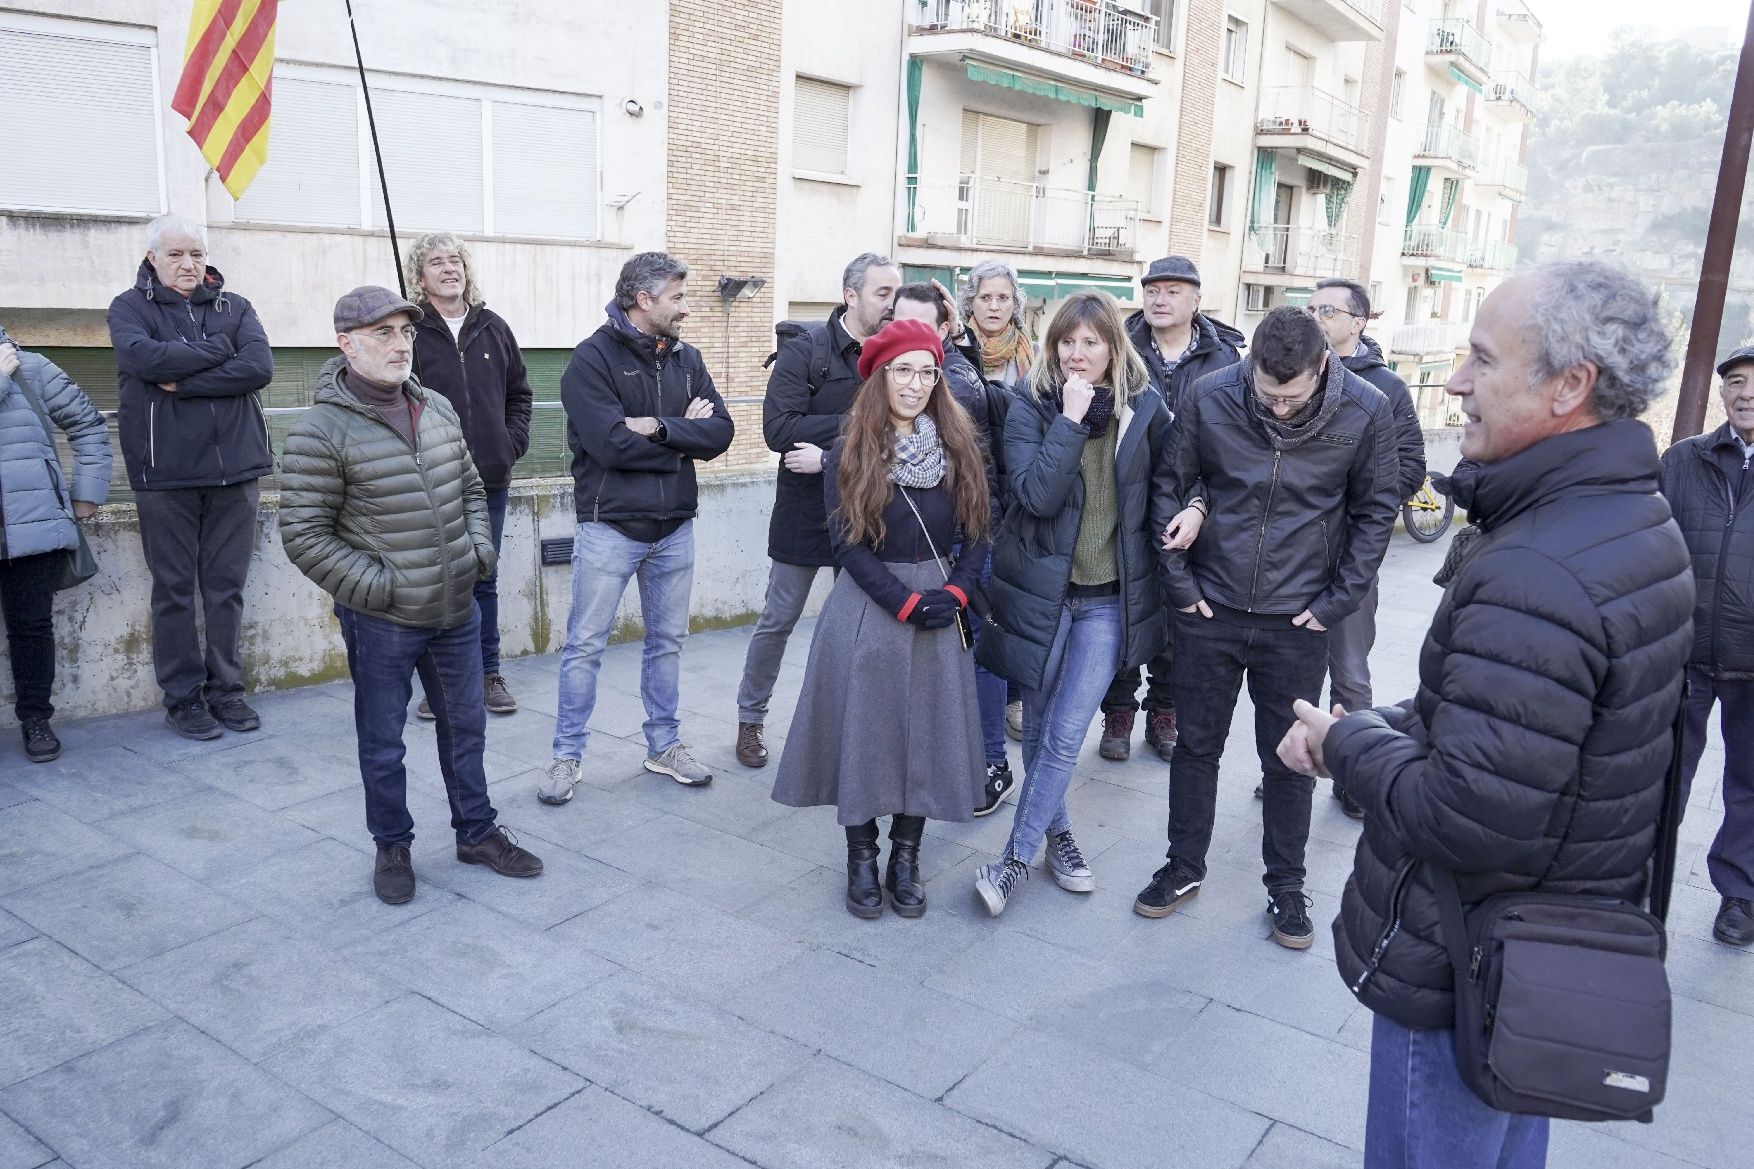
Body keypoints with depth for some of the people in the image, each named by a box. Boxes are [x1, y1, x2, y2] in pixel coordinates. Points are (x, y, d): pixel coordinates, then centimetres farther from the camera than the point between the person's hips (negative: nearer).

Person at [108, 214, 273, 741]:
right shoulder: (129, 308, 4)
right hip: (165, 473, -2)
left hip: (234, 467, 2)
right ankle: (183, 697, 14)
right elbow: (142, 357, -18)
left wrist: (183, 382, -13)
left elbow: (260, 367, -8)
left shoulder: (234, 307, 10)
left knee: (227, 588, 7)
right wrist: (219, 350, -9)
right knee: (174, 590, 4)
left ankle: (226, 689, 18)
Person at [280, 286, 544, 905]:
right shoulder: (321, 431, -15)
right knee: (383, 744, 11)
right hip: (380, 622, -5)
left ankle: (477, 832, 35)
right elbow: (303, 535, -14)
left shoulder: (438, 409, 4)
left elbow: (470, 488, 17)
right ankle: (392, 848, 30)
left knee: (465, 726, 18)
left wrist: (479, 550, 3)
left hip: (457, 610, 6)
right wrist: (375, 585, -17)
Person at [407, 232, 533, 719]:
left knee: (485, 582, 13)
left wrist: (513, 443, 5)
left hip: (491, 479, 4)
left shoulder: (493, 328, 8)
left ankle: (489, 674, 25)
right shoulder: (409, 331, -6)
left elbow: (519, 393, 16)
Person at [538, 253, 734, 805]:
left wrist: (659, 427, -20)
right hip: (610, 526, -5)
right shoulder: (593, 357, -10)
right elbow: (612, 444, -22)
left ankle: (665, 746, 28)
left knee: (667, 642, 14)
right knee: (585, 645, 3)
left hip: (674, 527, 5)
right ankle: (567, 756, 16)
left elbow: (720, 431, -4)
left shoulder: (686, 357, 7)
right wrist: (684, 439, -9)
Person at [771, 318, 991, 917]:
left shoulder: (960, 450, 4)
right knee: (863, 732, 4)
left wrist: (954, 592, -11)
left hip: (938, 613, 3)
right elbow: (848, 543, -8)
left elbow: (977, 532, 5)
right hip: (867, 613, -2)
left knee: (927, 734, 7)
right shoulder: (848, 456, -4)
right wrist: (906, 603, -15)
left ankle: (905, 859, 22)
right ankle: (861, 859, 20)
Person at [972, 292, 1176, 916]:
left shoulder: (1145, 407, -2)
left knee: (1065, 734, -4)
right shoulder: (1031, 406, -7)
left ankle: (1017, 857, 9)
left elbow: (1164, 488, 12)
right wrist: (1070, 419, -24)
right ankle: (1057, 832, 34)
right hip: (1040, 588, 0)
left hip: (1110, 596, 0)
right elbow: (1036, 495, -20)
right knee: (1039, 727, 12)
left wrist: (1168, 549, 0)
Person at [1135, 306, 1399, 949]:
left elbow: (1374, 511, 0)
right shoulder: (1207, 397, -11)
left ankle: (1286, 885, 29)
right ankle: (1184, 866, 31)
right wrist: (1181, 584, -2)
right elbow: (1174, 488, 1)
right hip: (1210, 609, 1)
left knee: (1288, 759, 11)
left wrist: (1336, 601, -4)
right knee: (1196, 745, 14)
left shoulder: (1365, 411, -12)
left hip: (1298, 621, -1)